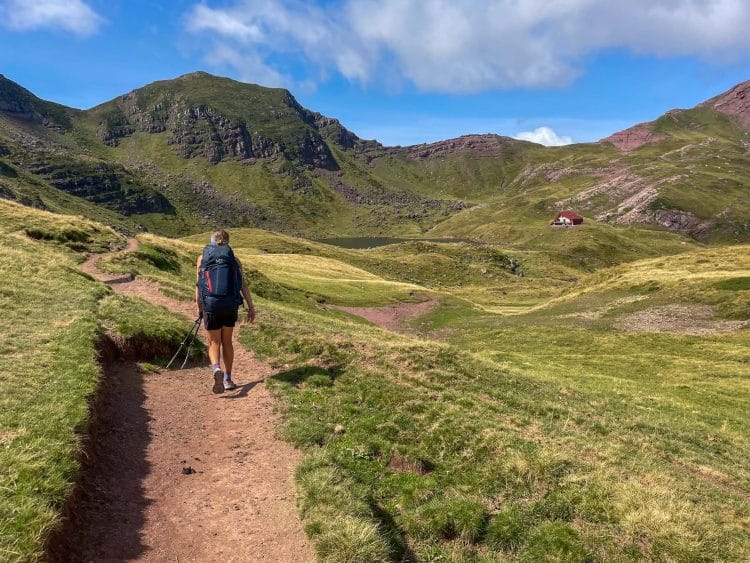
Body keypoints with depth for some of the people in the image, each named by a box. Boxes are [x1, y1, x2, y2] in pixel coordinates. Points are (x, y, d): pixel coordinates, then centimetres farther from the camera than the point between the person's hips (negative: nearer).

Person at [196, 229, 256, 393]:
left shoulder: (202, 258, 13)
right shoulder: (233, 258, 12)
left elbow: (198, 284, 7)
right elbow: (243, 284, 2)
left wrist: (199, 307, 15)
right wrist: (251, 307, -1)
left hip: (210, 303, -1)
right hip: (231, 304, 1)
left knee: (214, 342, 10)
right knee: (227, 342, 19)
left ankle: (216, 369, -19)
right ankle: (227, 379, 21)